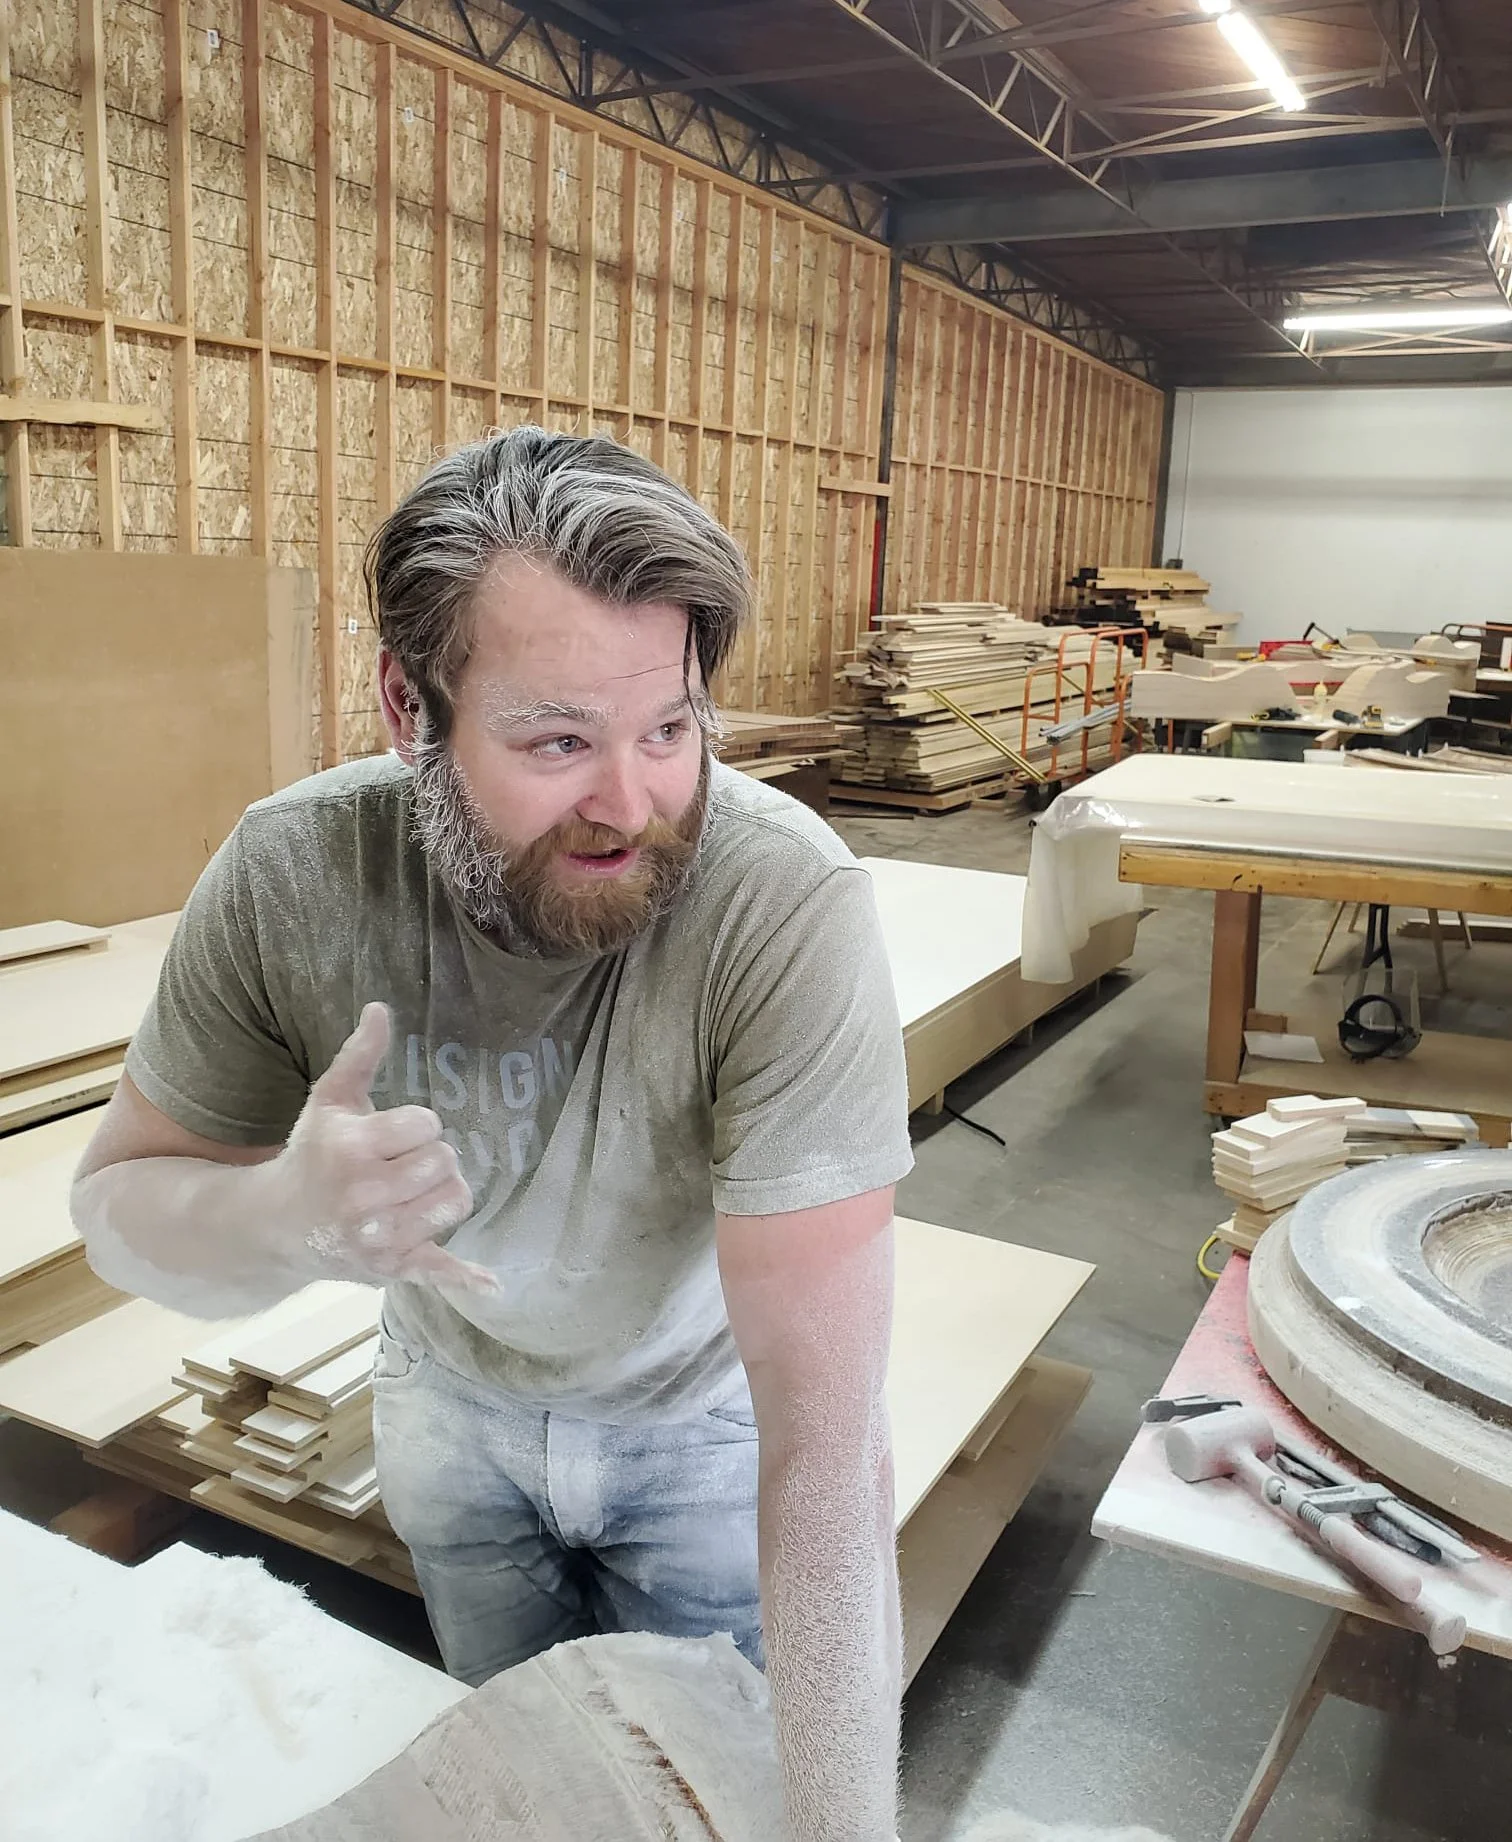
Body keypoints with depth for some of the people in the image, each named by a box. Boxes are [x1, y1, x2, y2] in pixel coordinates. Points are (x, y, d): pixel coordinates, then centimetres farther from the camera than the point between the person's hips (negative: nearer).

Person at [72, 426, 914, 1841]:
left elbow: (822, 1419, -35)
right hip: (451, 1394, 3)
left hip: (704, 1414, -3)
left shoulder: (789, 902, -37)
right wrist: (287, 1215, -37)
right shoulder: (291, 875, -25)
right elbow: (119, 1207, -14)